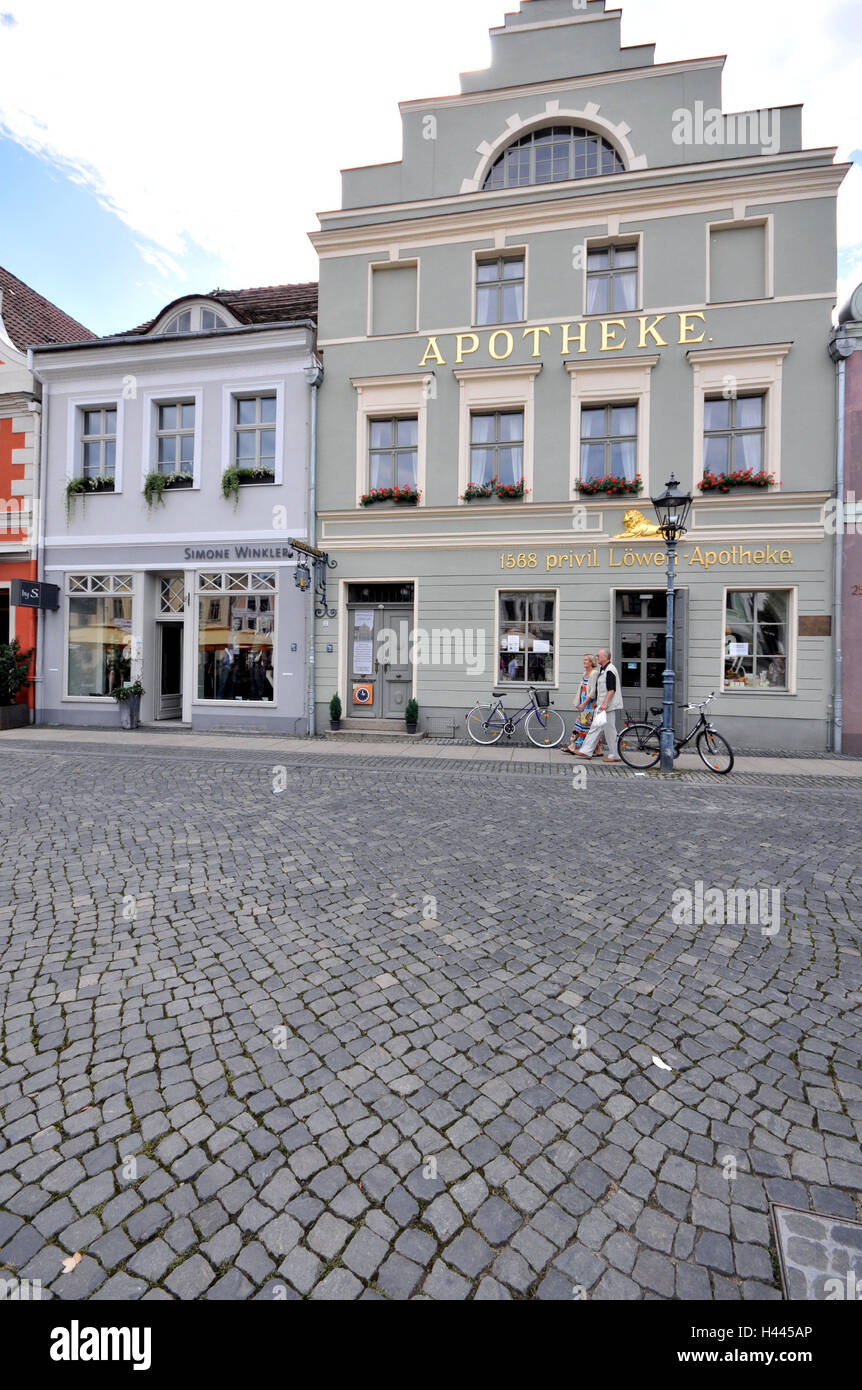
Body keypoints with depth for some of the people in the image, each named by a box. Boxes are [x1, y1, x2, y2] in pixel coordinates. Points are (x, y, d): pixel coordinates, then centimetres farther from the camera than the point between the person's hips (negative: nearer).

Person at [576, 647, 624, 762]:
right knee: (596, 727, 10)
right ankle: (586, 751, 13)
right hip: (601, 705, 10)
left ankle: (614, 756, 5)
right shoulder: (602, 669, 16)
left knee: (609, 729, -4)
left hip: (608, 706, -10)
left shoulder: (610, 670, -16)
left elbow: (611, 690, -22)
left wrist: (605, 703, -27)